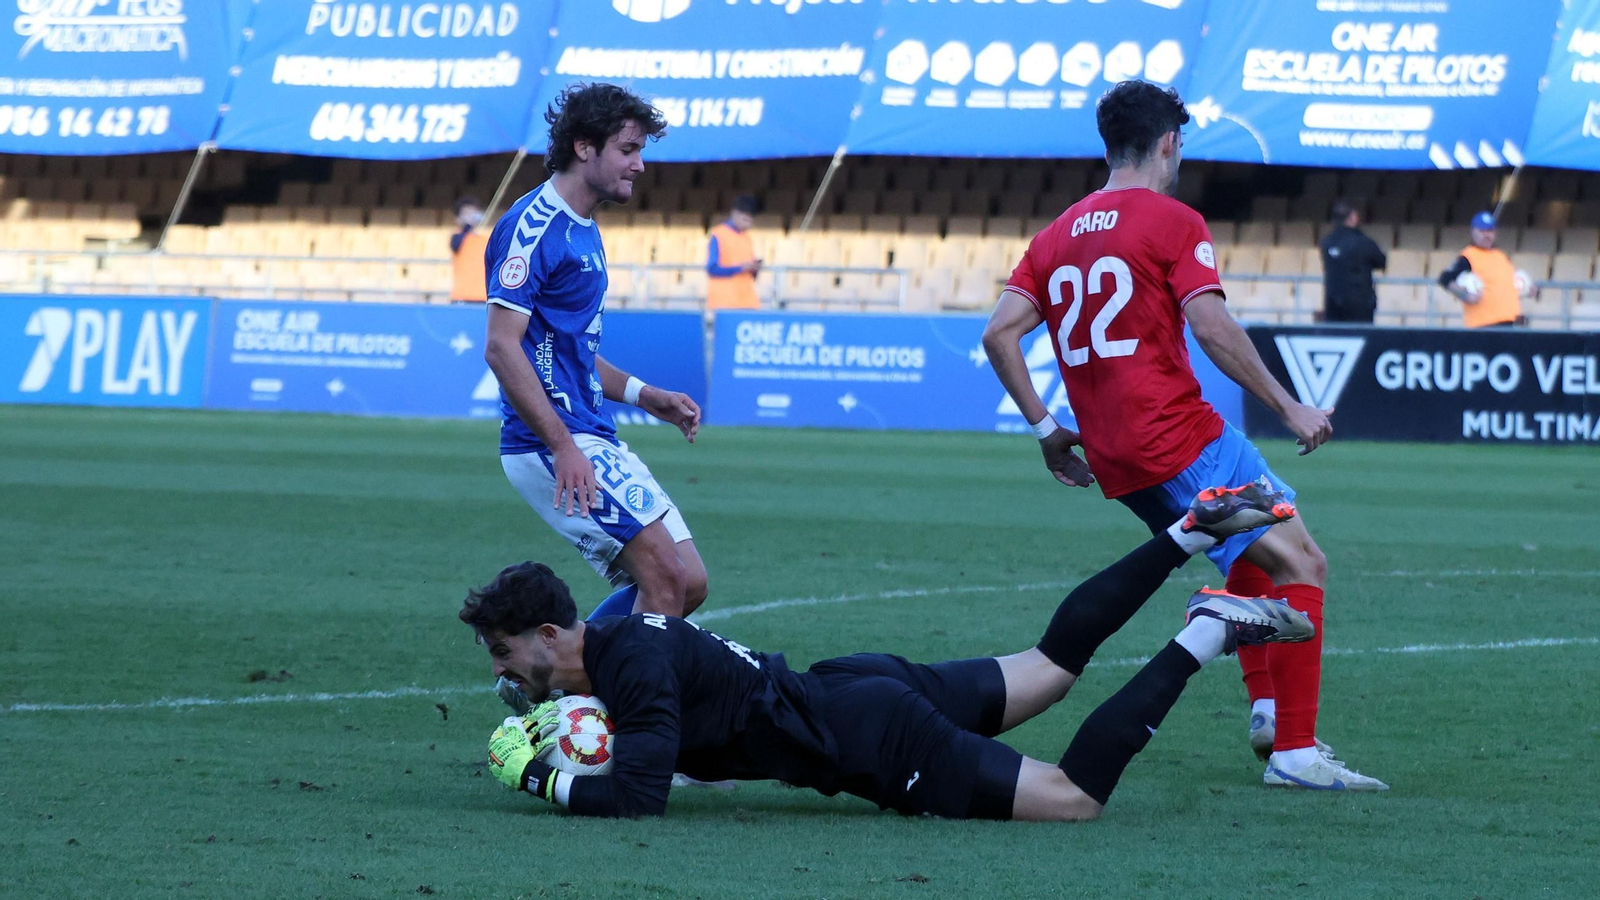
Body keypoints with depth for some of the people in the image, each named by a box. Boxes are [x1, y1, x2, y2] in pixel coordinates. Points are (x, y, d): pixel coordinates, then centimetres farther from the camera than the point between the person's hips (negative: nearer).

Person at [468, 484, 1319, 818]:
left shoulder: (635, 664, -24)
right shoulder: (615, 640, 3)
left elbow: (638, 794, -35)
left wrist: (545, 781, -21)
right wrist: (551, 725, 2)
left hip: (870, 742, -9)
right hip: (856, 691, 9)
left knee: (1076, 796, -10)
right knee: (1050, 668, 24)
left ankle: (1208, 633, -7)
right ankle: (1193, 529, 25)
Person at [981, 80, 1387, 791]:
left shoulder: (1056, 236, 15)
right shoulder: (1173, 222, -5)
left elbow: (999, 333, 7)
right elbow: (1211, 328, -16)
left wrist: (1047, 431, 12)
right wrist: (1288, 408, -8)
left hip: (1114, 463, 8)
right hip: (1181, 439, -8)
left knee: (1253, 557, 27)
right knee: (1301, 566, -7)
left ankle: (1266, 708, 18)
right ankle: (1294, 751, -15)